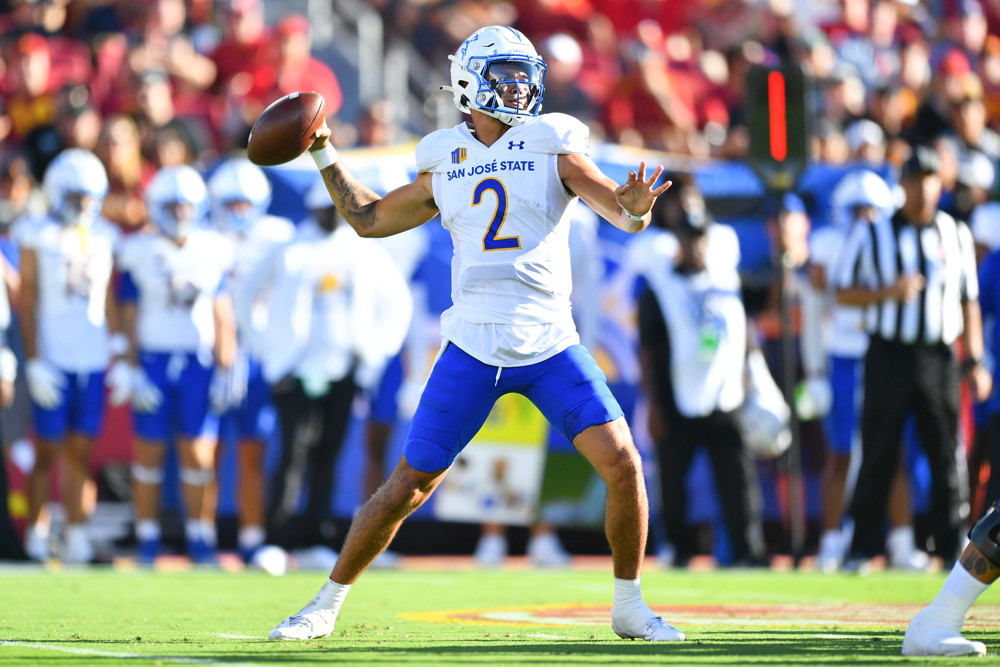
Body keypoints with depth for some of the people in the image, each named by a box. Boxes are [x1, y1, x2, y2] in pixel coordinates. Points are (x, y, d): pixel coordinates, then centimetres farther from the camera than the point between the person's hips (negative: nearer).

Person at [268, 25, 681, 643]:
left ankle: (629, 605, 5)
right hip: (472, 349, 1)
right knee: (408, 487, 1)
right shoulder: (446, 167, 9)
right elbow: (368, 217, 24)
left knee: (623, 465, -13)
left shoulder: (553, 147, 1)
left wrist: (634, 207, -34)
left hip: (550, 345, -1)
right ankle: (327, 603, 17)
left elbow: (624, 215, -10)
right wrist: (325, 154, 16)